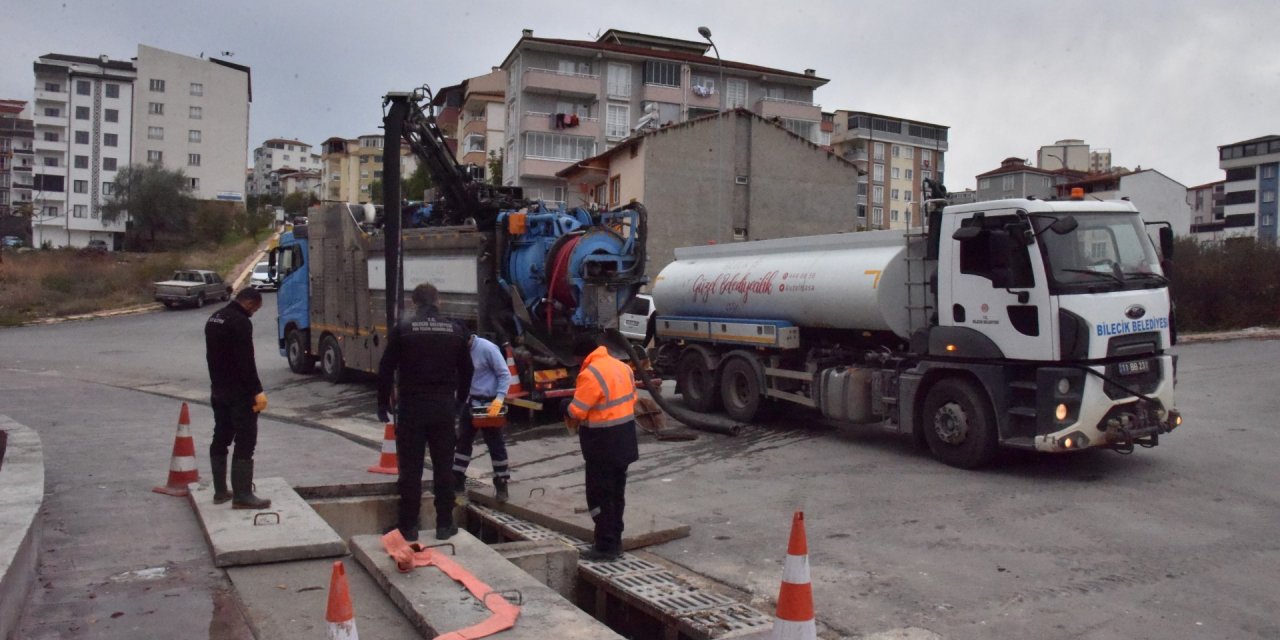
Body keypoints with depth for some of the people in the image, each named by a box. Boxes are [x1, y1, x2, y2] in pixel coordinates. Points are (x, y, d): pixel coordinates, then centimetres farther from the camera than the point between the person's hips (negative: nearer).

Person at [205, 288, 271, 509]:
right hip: (239, 392, -10)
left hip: (218, 390, 10)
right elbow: (246, 361, -23)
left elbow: (212, 355, 18)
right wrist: (257, 391, -21)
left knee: (220, 439, 15)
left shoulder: (214, 318, 13)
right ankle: (242, 495, -5)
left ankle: (220, 491, 23)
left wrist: (218, 382, 21)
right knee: (245, 442, -6)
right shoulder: (241, 322, -18)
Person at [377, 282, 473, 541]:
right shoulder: (455, 330, 5)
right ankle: (444, 524, 13)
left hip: (412, 406, -2)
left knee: (411, 469, 5)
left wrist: (383, 404, 7)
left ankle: (409, 526, 9)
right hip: (444, 407, 2)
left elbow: (386, 370, -3)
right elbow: (466, 372, 10)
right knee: (443, 468, 9)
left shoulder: (402, 329, -4)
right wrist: (458, 402, 21)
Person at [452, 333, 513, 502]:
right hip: (468, 402, 6)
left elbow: (504, 374, -13)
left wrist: (499, 398, -23)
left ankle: (501, 484, 15)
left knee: (495, 445, 4)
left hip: (488, 403, -6)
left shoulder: (487, 348, -18)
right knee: (463, 441, 15)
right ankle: (457, 479, 28)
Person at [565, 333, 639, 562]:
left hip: (603, 442, -9)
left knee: (599, 495, 1)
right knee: (617, 493, 16)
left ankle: (606, 547, 5)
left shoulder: (590, 374, -20)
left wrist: (569, 418, 3)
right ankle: (615, 542, 24)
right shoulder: (622, 366, 7)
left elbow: (576, 411, -18)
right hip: (624, 439, 9)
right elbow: (631, 398, 14)